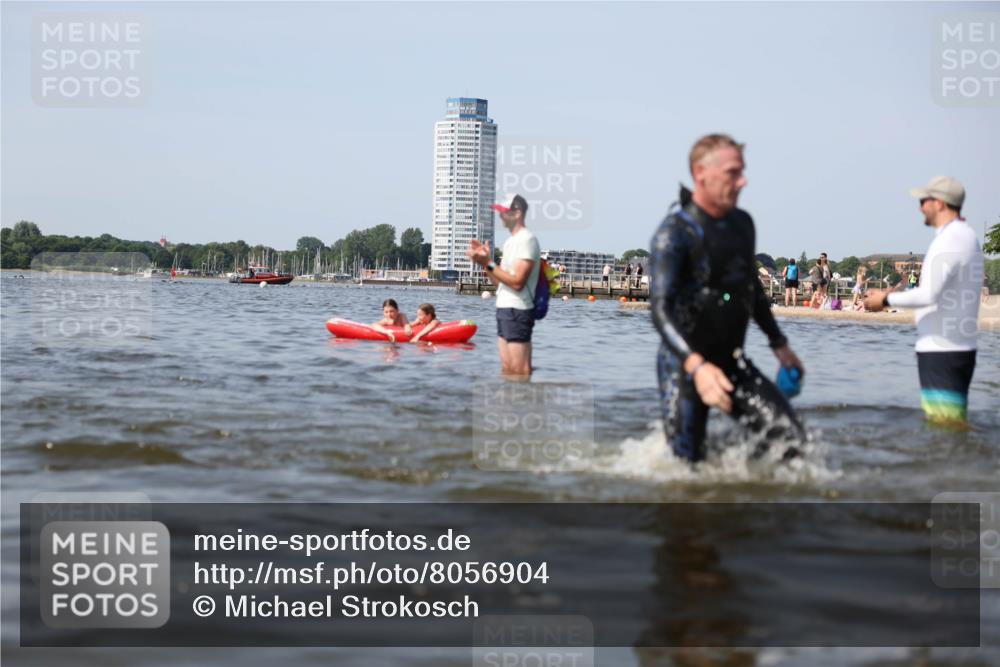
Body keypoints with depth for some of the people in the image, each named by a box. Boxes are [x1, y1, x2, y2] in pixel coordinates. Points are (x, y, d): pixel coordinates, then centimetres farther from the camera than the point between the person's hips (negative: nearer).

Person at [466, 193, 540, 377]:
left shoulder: (527, 240, -13)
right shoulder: (511, 241, 18)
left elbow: (517, 282, -20)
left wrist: (488, 264, -19)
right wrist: (485, 260, 6)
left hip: (517, 311, -10)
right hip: (504, 308, 10)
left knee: (520, 372, -10)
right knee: (506, 369, 11)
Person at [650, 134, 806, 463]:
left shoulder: (742, 224, 8)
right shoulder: (675, 232, -16)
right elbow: (660, 309, -27)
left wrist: (779, 343, 29)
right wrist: (696, 365, -41)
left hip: (731, 362, 6)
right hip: (683, 365, -6)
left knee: (791, 439, -9)